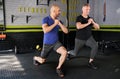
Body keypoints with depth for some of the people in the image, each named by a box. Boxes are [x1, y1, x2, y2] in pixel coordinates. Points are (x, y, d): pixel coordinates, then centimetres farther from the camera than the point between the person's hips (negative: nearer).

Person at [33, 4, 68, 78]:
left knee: (65, 52, -25)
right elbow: (45, 30, -34)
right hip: (47, 44, -3)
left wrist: (59, 23, -20)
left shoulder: (59, 21, -3)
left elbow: (66, 31, -9)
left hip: (56, 42, 3)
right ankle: (35, 58, 50)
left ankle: (58, 68, -3)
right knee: (42, 61, 12)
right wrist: (55, 24, -27)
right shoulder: (45, 19, -17)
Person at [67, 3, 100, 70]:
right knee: (75, 53, 9)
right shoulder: (79, 18, -14)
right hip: (80, 39, -3)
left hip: (89, 38, 3)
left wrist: (93, 22, -19)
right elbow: (78, 26, -34)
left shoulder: (90, 18, 0)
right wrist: (88, 23, -28)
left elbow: (97, 27, -1)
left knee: (95, 46, -25)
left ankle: (91, 62, -13)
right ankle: (69, 52, 47)